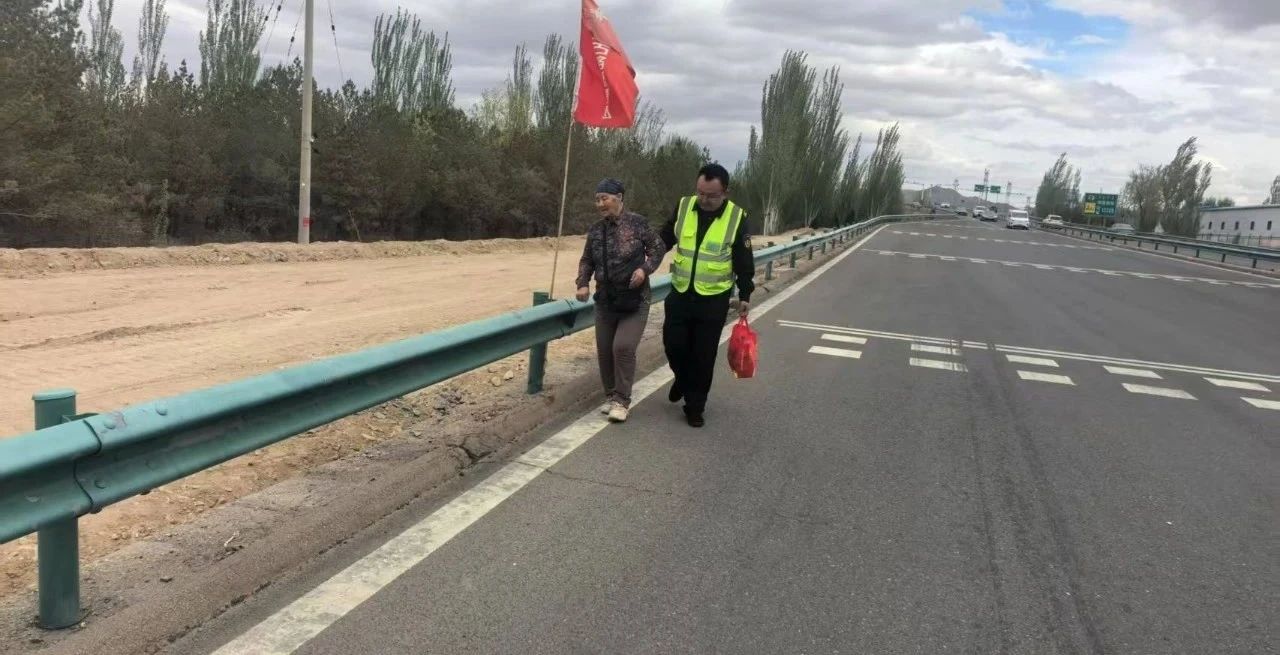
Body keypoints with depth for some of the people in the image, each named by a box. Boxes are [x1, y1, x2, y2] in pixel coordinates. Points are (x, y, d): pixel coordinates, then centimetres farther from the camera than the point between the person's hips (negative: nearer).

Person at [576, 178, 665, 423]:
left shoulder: (637, 223, -9)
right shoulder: (596, 230, 4)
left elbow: (658, 248, -2)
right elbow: (586, 261, 12)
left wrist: (645, 268, -18)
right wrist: (583, 284, -4)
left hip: (635, 300, -5)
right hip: (605, 301, 5)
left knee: (623, 347, -14)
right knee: (604, 351, 8)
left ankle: (622, 400, 0)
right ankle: (610, 396, 26)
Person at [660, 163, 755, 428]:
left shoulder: (737, 218, -10)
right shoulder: (683, 207, -3)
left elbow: (744, 261, -2)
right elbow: (664, 240, 8)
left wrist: (745, 295, -2)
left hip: (714, 299, -2)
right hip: (680, 293, 3)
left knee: (703, 356, 3)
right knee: (673, 343, 4)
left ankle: (695, 407, 16)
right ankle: (683, 378, 36)